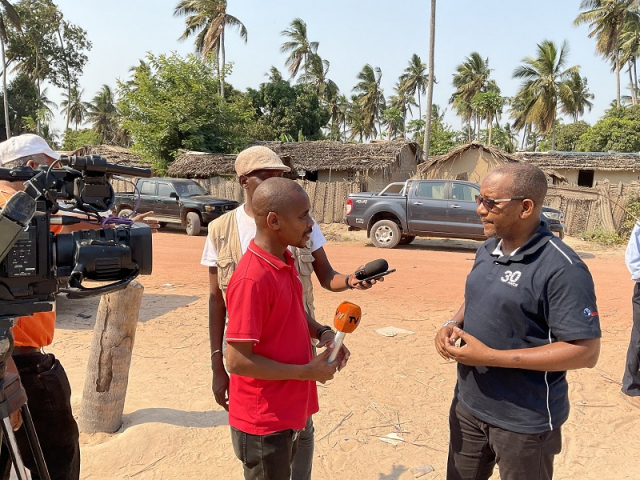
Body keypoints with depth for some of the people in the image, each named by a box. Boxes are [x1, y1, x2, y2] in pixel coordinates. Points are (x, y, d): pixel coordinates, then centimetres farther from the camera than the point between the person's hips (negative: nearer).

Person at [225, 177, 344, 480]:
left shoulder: (285, 261, 1)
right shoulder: (252, 279, -27)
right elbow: (237, 361, -25)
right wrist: (307, 371, -19)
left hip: (288, 409, 8)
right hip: (263, 420, -8)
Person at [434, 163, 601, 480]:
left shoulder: (562, 269, -24)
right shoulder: (487, 250, 2)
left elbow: (586, 351, -24)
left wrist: (491, 357, -27)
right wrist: (453, 324, -6)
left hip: (525, 421, -7)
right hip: (467, 405, 7)